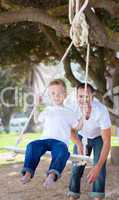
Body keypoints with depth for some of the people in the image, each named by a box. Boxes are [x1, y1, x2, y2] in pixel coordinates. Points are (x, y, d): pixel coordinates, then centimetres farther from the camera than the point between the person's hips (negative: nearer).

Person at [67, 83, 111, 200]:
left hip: (99, 137, -2)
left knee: (100, 166, -17)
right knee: (77, 167, -4)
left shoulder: (101, 110, -40)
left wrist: (98, 167, -46)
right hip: (82, 136, 2)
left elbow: (107, 141, -38)